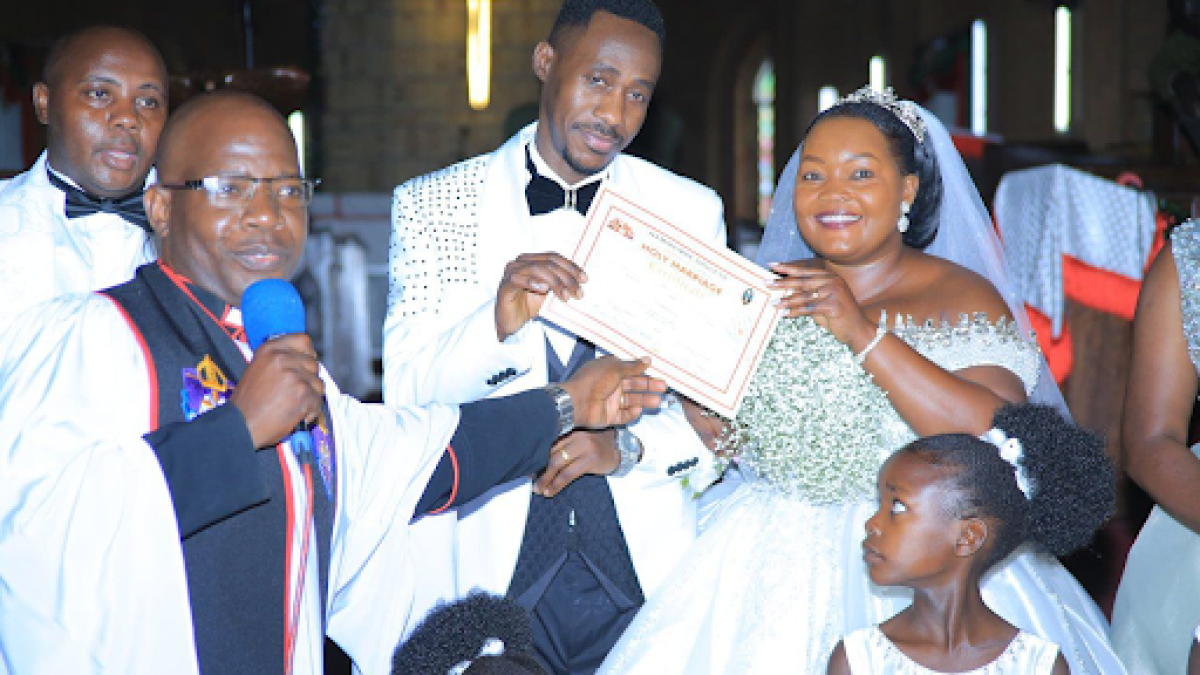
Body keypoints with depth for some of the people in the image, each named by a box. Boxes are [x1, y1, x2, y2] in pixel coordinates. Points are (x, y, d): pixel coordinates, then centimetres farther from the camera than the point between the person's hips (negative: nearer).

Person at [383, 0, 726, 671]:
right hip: (488, 566, -1)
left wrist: (629, 444, -18)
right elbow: (405, 390, -7)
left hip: (646, 568, 1)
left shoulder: (691, 211, 4)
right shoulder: (432, 204, 0)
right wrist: (496, 320, -26)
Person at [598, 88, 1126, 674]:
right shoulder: (771, 292, 10)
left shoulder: (963, 296, -4)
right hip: (775, 564, 4)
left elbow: (999, 438, -20)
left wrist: (862, 333, -22)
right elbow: (721, 437, 11)